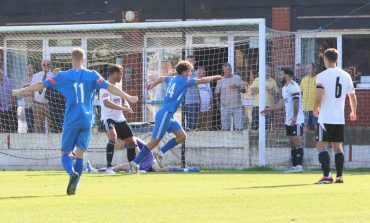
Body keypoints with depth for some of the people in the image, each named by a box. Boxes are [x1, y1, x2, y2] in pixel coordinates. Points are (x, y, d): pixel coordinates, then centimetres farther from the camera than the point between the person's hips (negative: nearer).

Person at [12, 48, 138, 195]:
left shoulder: (63, 76, 0)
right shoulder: (92, 75, 3)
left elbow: (41, 85, 3)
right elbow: (109, 87, -3)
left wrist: (19, 92, 12)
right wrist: (128, 97, 5)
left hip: (71, 121, -2)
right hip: (87, 121, 2)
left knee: (66, 153, 5)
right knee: (80, 154, 7)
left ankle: (72, 172, -26)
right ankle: (73, 187, -2)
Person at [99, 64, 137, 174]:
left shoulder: (118, 85, 11)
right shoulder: (105, 87, -16)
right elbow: (106, 103, -33)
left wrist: (126, 104, 3)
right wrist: (122, 108, -39)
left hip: (120, 119, 9)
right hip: (108, 118, -9)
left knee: (131, 141, 11)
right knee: (113, 136, -33)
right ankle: (109, 167, -30)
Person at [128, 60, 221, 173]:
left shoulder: (172, 79, 15)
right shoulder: (183, 80, -9)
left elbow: (161, 78, 36)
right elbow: (201, 81, -10)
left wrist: (153, 84, 56)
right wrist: (214, 77, 5)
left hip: (169, 115, 10)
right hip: (164, 114, -10)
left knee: (182, 136, 5)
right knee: (154, 141, -7)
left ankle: (160, 153, 8)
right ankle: (135, 163, -3)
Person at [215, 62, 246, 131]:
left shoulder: (237, 78, 10)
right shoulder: (220, 80, 7)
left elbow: (244, 90, 9)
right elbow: (216, 92, 7)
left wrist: (237, 87, -10)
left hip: (237, 107, 1)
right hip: (225, 108, -1)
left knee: (239, 127, -4)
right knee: (225, 128, -3)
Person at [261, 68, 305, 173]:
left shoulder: (293, 86, -12)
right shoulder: (284, 88, 18)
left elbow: (296, 102, -21)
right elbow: (283, 102, 28)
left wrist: (295, 116, -28)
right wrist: (270, 109, 30)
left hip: (296, 120, -9)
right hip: (288, 121, 9)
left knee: (297, 142, -10)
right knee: (292, 143, 8)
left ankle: (299, 166, -11)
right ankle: (294, 166, 9)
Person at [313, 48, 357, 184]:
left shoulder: (322, 76, -9)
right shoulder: (346, 76, 7)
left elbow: (318, 97, -17)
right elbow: (353, 97, 12)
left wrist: (316, 109, 3)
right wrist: (353, 112, 29)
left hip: (325, 118, -5)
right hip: (340, 118, 5)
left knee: (322, 146, -2)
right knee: (337, 146, 13)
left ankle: (327, 176, -13)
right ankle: (340, 176, 10)